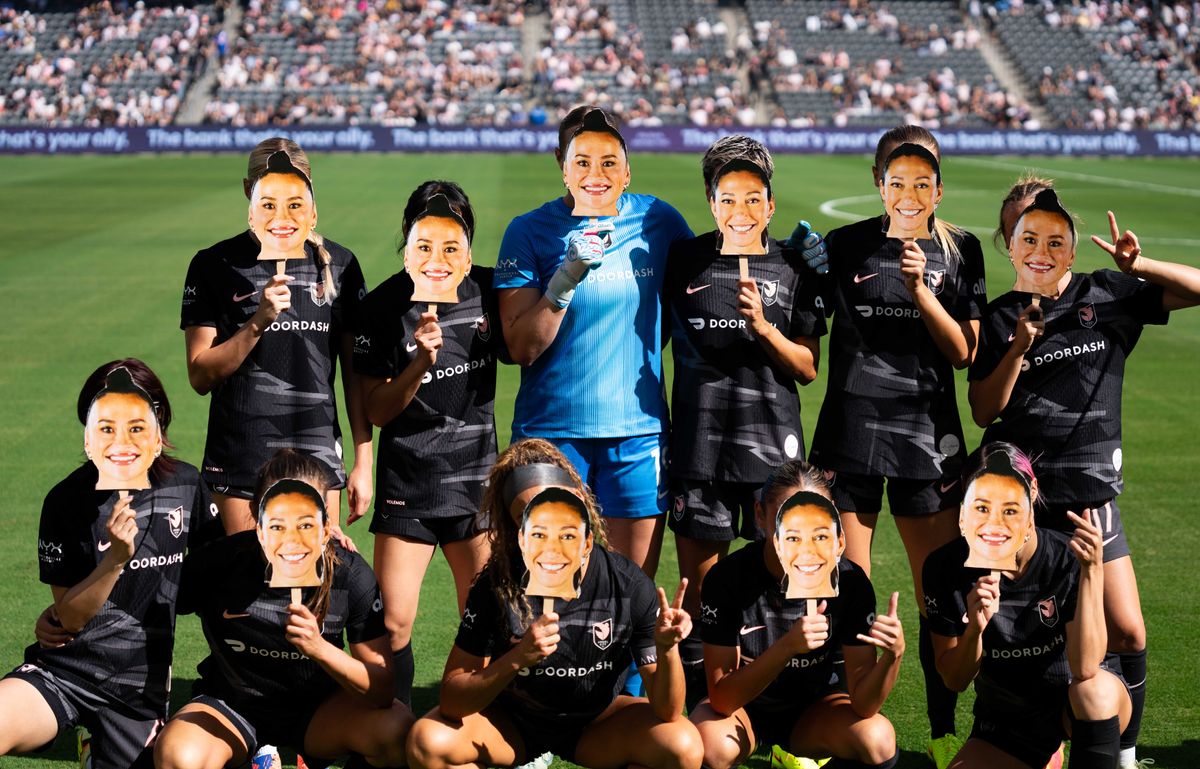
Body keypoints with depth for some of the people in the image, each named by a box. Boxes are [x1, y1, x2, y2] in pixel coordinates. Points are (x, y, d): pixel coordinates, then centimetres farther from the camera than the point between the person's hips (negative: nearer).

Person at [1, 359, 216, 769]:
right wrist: (116, 558, -21)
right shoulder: (66, 500, -8)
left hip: (140, 686, 4)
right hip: (64, 670, -3)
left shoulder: (184, 484, 0)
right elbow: (69, 617, -5)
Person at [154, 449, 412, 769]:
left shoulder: (351, 574, -18)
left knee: (398, 732, -28)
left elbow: (382, 689, -19)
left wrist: (320, 649, -34)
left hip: (318, 707, 1)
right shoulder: (218, 564, -21)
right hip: (232, 704, -1)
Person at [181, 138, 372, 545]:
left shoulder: (339, 265, 3)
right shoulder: (215, 266, -4)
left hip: (317, 453, 2)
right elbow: (201, 376, -7)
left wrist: (363, 461, 6)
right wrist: (257, 322, -20)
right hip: (240, 460, -1)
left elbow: (355, 371, 8)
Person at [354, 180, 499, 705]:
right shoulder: (384, 306, -12)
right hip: (407, 483, -3)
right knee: (392, 622, -7)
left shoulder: (487, 290, -3)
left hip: (477, 477, 3)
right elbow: (376, 411, -12)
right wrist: (421, 361, -26)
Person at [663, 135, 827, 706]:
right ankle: (695, 703, 17)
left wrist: (762, 325, -16)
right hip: (699, 443, 1)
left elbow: (808, 369, 0)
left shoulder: (793, 269, 0)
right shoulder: (684, 261, 2)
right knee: (698, 581, 5)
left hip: (773, 444, 0)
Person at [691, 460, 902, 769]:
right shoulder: (727, 579, -25)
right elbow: (722, 699, -28)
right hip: (742, 707, -2)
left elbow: (863, 704, -20)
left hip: (815, 707, 2)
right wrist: (787, 646, -42)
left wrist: (893, 654, -41)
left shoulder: (850, 583, -20)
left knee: (878, 741, -28)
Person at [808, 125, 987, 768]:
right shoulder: (845, 245, 4)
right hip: (851, 428, 0)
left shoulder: (959, 250, 5)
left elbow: (964, 352, -2)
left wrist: (920, 291, -13)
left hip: (928, 430, 0)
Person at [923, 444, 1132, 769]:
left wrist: (1092, 569, -39)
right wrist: (974, 628, -31)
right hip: (1004, 721, 3)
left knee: (1096, 689, -37)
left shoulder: (1070, 559, -21)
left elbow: (1085, 668, -32)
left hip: (1075, 705, -3)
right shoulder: (946, 568, -15)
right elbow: (954, 680, -10)